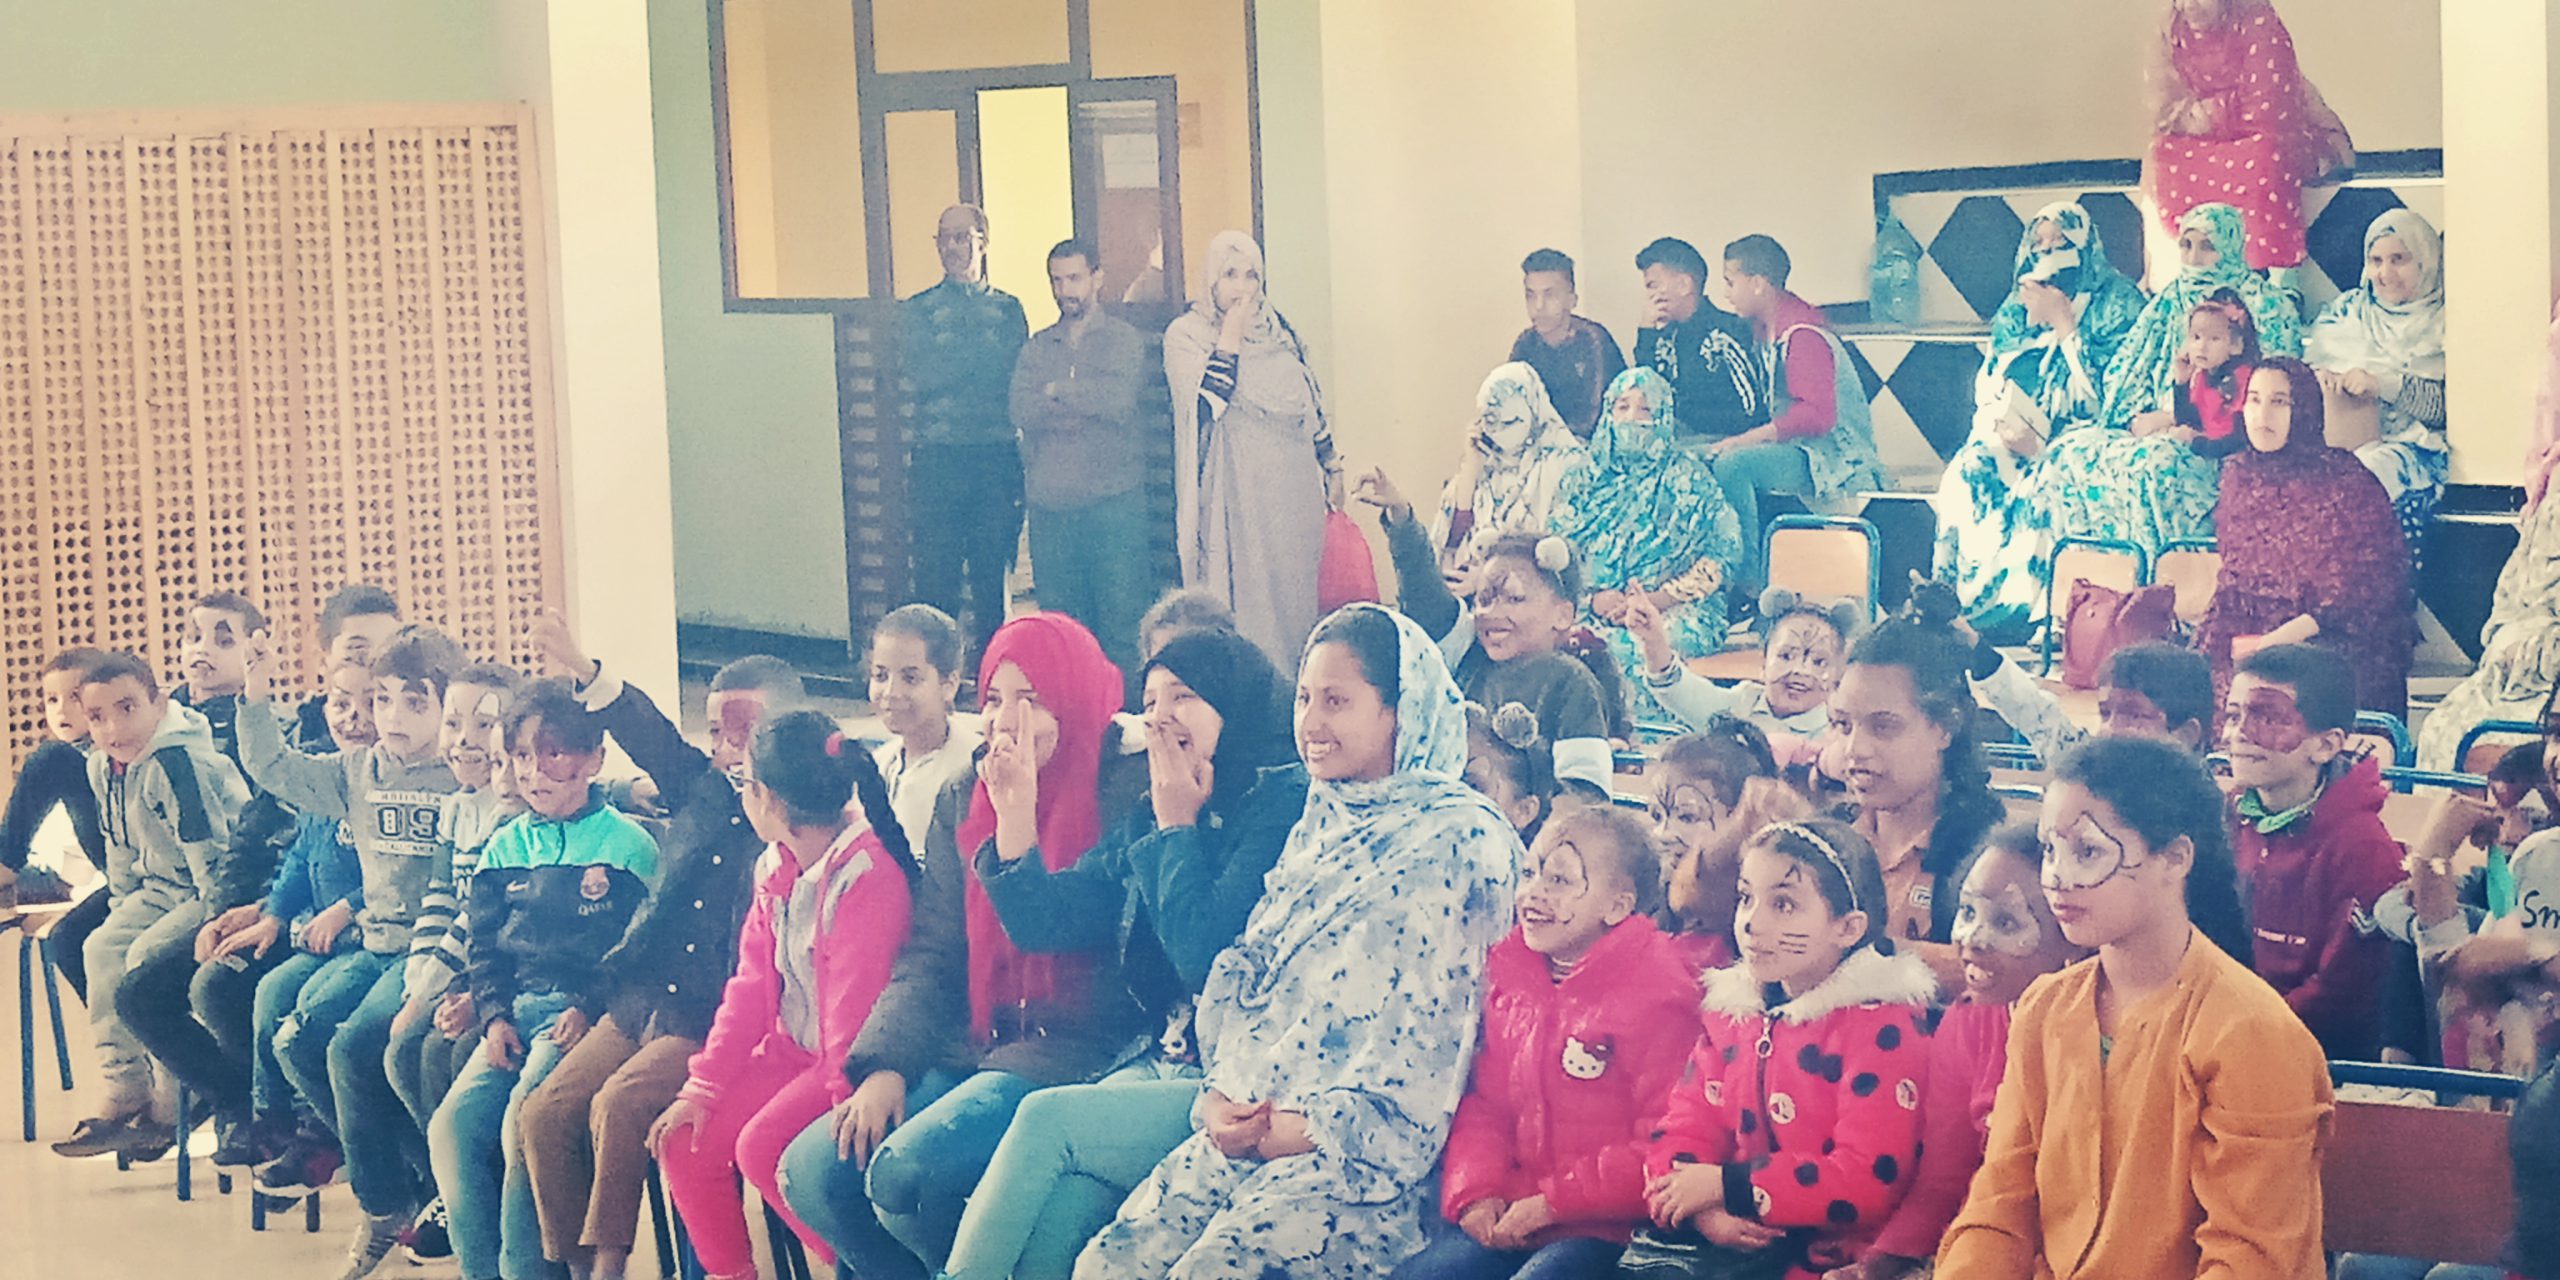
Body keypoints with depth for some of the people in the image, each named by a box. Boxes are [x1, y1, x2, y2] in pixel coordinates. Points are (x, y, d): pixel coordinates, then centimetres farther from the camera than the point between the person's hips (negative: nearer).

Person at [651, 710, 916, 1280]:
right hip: (790, 1052, 9)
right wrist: (702, 1087, 4)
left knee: (762, 1145, -27)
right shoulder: (777, 870, 8)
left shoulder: (868, 871, -22)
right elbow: (751, 986, 9)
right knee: (685, 1138, -3)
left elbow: (855, 999, -24)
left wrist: (848, 1096, -25)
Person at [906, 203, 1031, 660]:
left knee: (992, 579, 3)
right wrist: (982, 353, -8)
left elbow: (1015, 379, 2)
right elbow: (923, 373, -6)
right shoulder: (916, 311, 10)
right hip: (937, 457, 0)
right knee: (936, 578, -3)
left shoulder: (1007, 308, 12)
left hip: (997, 456, 1)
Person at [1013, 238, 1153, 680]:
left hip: (1112, 497, -3)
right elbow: (1022, 413, 0)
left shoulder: (1123, 339, 6)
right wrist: (1089, 403, -10)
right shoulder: (1037, 348, 16)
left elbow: (1121, 401, -11)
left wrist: (1058, 392, -2)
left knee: (1121, 611, -5)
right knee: (1059, 615, 3)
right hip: (1051, 500, 3)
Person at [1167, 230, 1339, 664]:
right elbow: (1204, 401, -20)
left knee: (1293, 592, 8)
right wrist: (1230, 338, -17)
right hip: (1234, 494, -5)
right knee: (1242, 599, -5)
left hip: (1292, 490, 5)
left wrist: (1331, 466, 18)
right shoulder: (1185, 335, -5)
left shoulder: (1277, 330, 11)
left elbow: (1311, 401, 18)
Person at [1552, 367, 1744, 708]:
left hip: (1675, 610, -3)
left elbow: (1722, 555, 1)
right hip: (1595, 611, 3)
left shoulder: (1686, 475, 9)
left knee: (1631, 646, -36)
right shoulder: (1586, 479, 17)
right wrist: (1593, 597, -10)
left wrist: (1656, 600, -13)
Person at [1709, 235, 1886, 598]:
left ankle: (1748, 581, -24)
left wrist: (1744, 441, -25)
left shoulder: (1803, 335, -18)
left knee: (1732, 464, -29)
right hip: (1794, 449, 10)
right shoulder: (1764, 329, 13)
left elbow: (1818, 415, -27)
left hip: (1833, 456, -10)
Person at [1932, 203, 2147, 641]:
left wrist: (2062, 323, -9)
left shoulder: (2117, 304, 1)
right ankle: (1956, 604, -25)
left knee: (2047, 480, -36)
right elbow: (1989, 385, 9)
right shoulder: (2017, 307, 17)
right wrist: (2012, 429, -13)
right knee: (1968, 473, -24)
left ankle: (2021, 609, -34)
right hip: (2018, 434, 5)